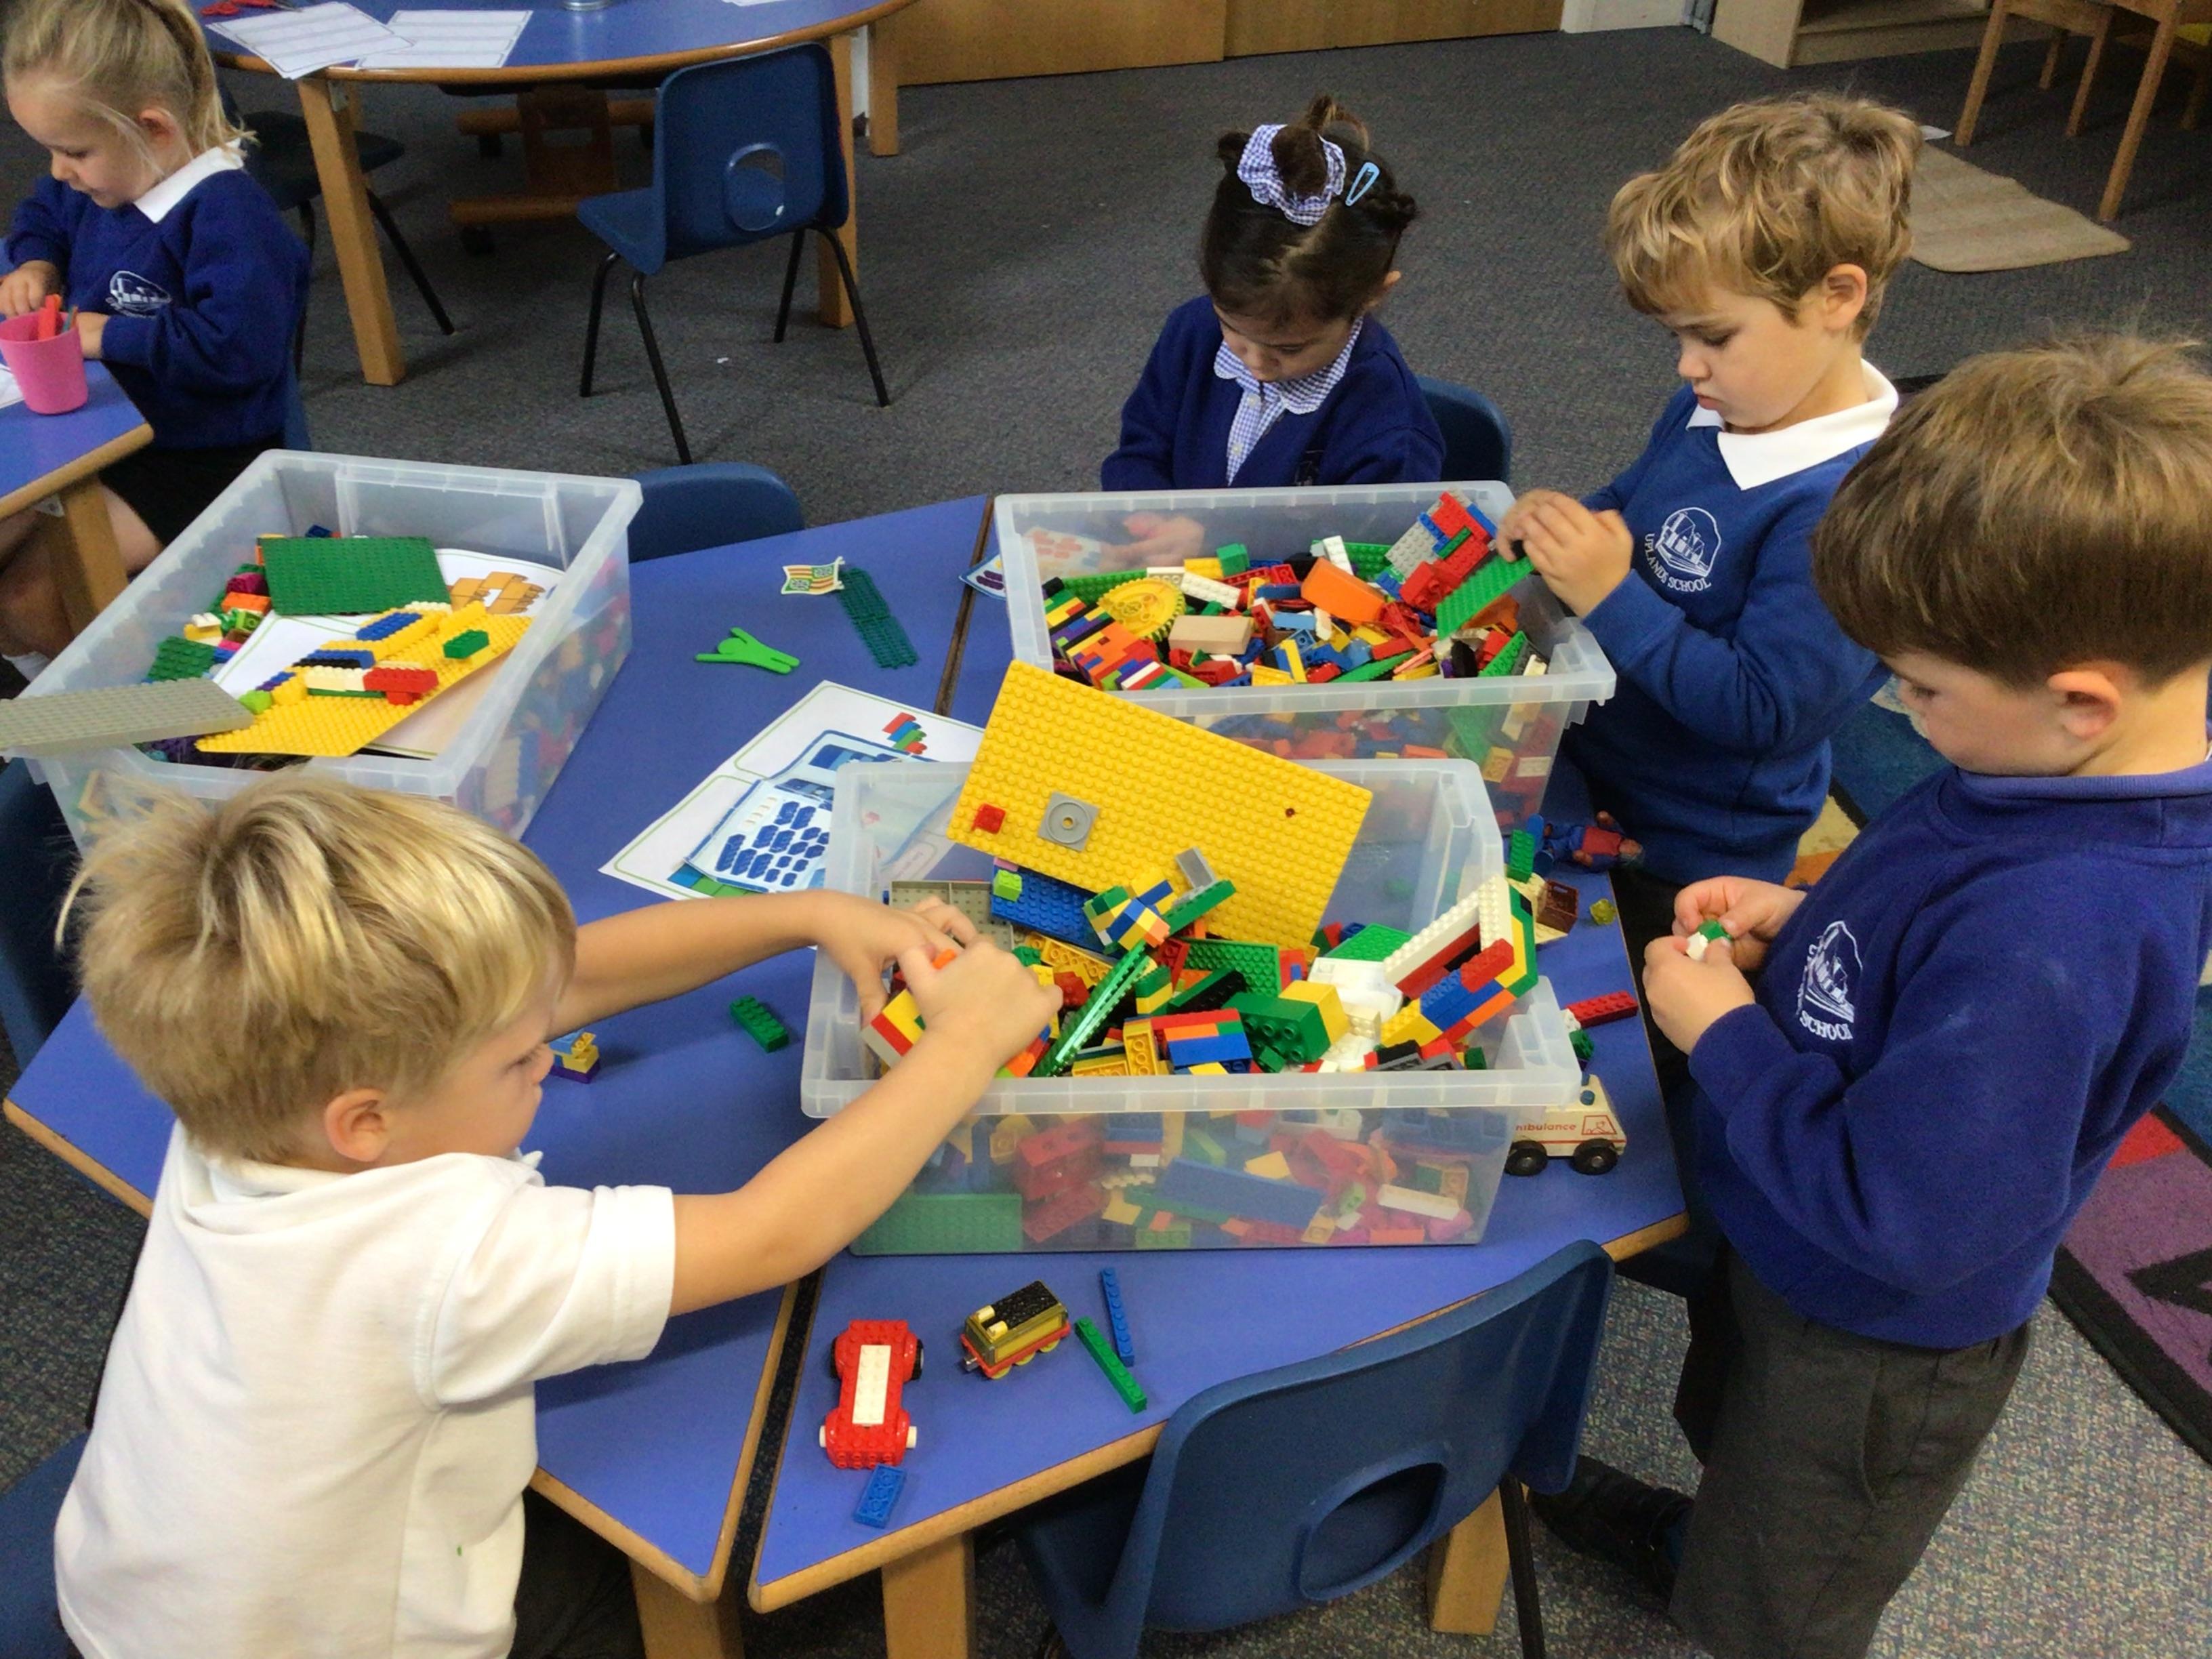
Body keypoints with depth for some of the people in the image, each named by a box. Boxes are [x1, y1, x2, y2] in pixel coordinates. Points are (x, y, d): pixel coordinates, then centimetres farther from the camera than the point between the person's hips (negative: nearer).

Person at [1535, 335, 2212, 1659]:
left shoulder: (2043, 947, -44)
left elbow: (1898, 1211, -37)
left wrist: (1726, 1031, -26)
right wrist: (1812, 922, -7)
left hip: (1873, 1343, -8)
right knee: (1732, 1418, 40)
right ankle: (1708, 1536, 70)